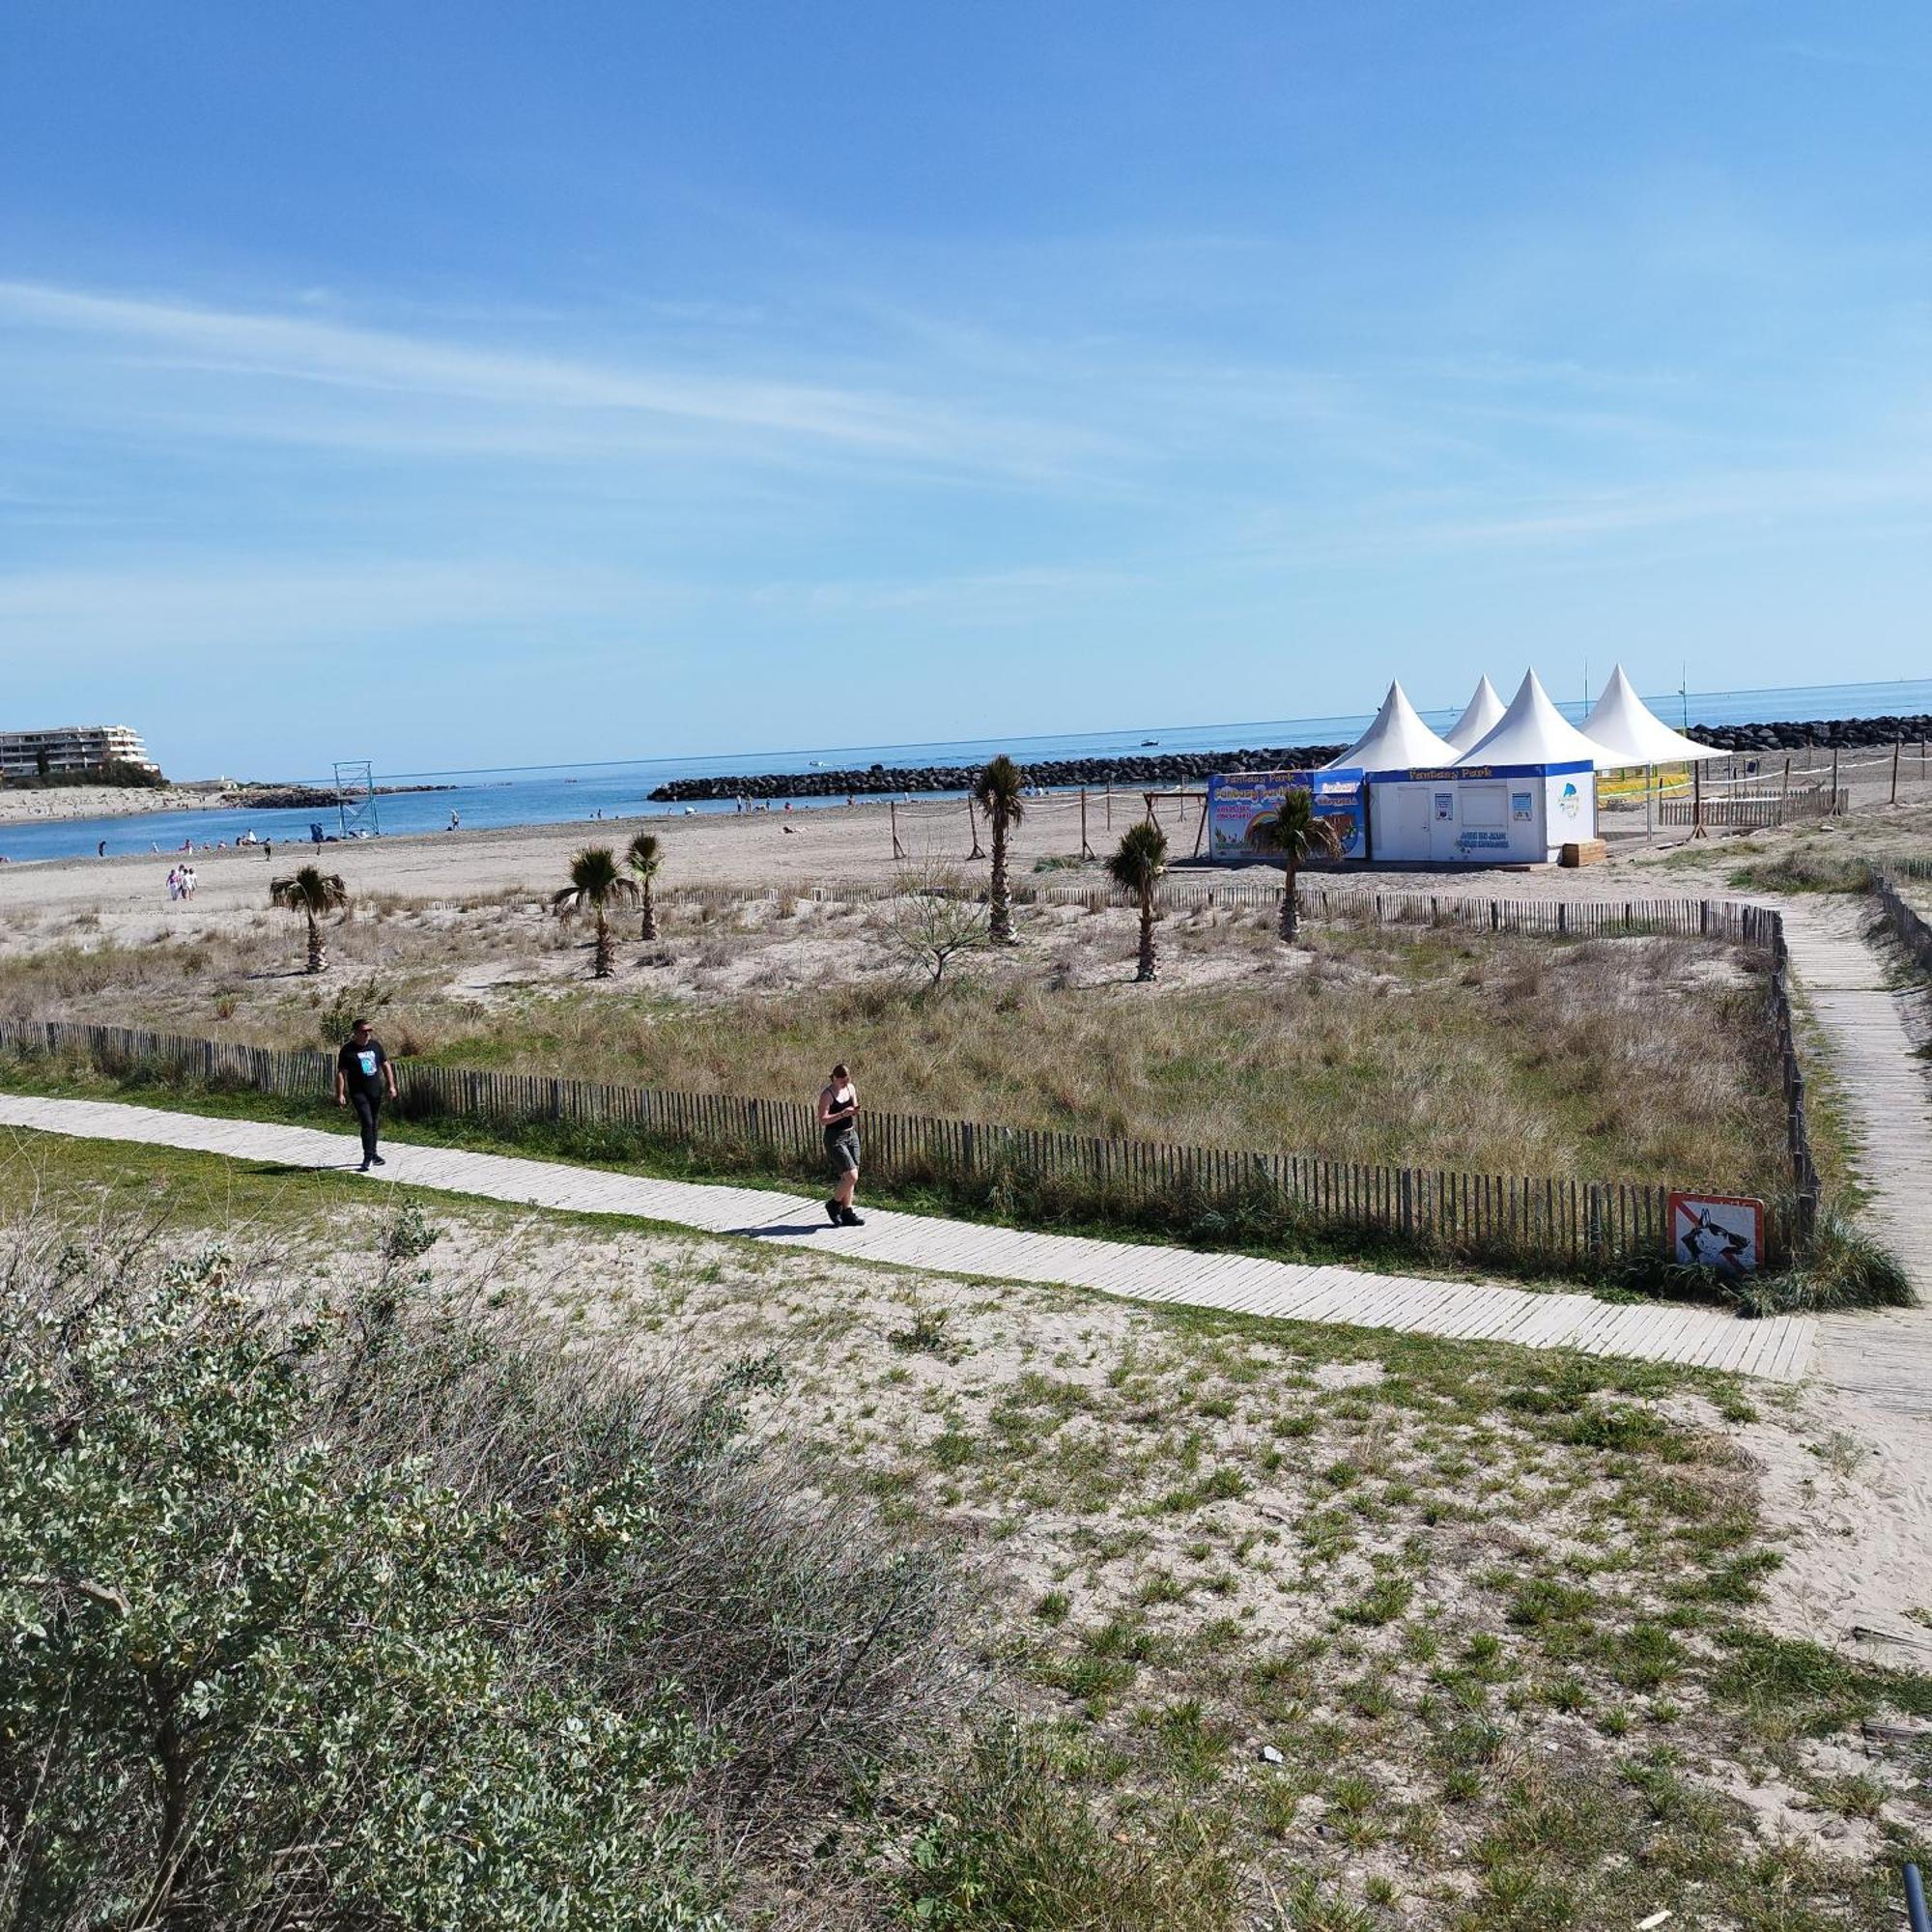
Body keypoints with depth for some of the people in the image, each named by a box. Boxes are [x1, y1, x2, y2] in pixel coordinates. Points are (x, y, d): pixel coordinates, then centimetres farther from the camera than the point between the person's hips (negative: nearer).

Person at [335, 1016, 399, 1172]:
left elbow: (386, 1065, 14)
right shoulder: (347, 1050, -8)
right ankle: (368, 1158, -10)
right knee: (367, 1123, -14)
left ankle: (372, 1155, 28)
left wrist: (391, 1086, 10)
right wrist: (340, 1094, -13)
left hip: (376, 1091, 5)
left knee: (373, 1124, 14)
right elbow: (341, 1073, -8)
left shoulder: (375, 1045, 6)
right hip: (358, 1093, -5)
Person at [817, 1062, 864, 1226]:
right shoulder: (827, 1094, -14)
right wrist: (842, 1114, -28)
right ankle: (833, 1204, 10)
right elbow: (823, 1120, -18)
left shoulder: (850, 1088, 5)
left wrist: (855, 1110, -9)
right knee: (852, 1176, -12)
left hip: (851, 1135, 7)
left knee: (850, 1177, 8)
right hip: (835, 1139, -7)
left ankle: (847, 1213, 17)